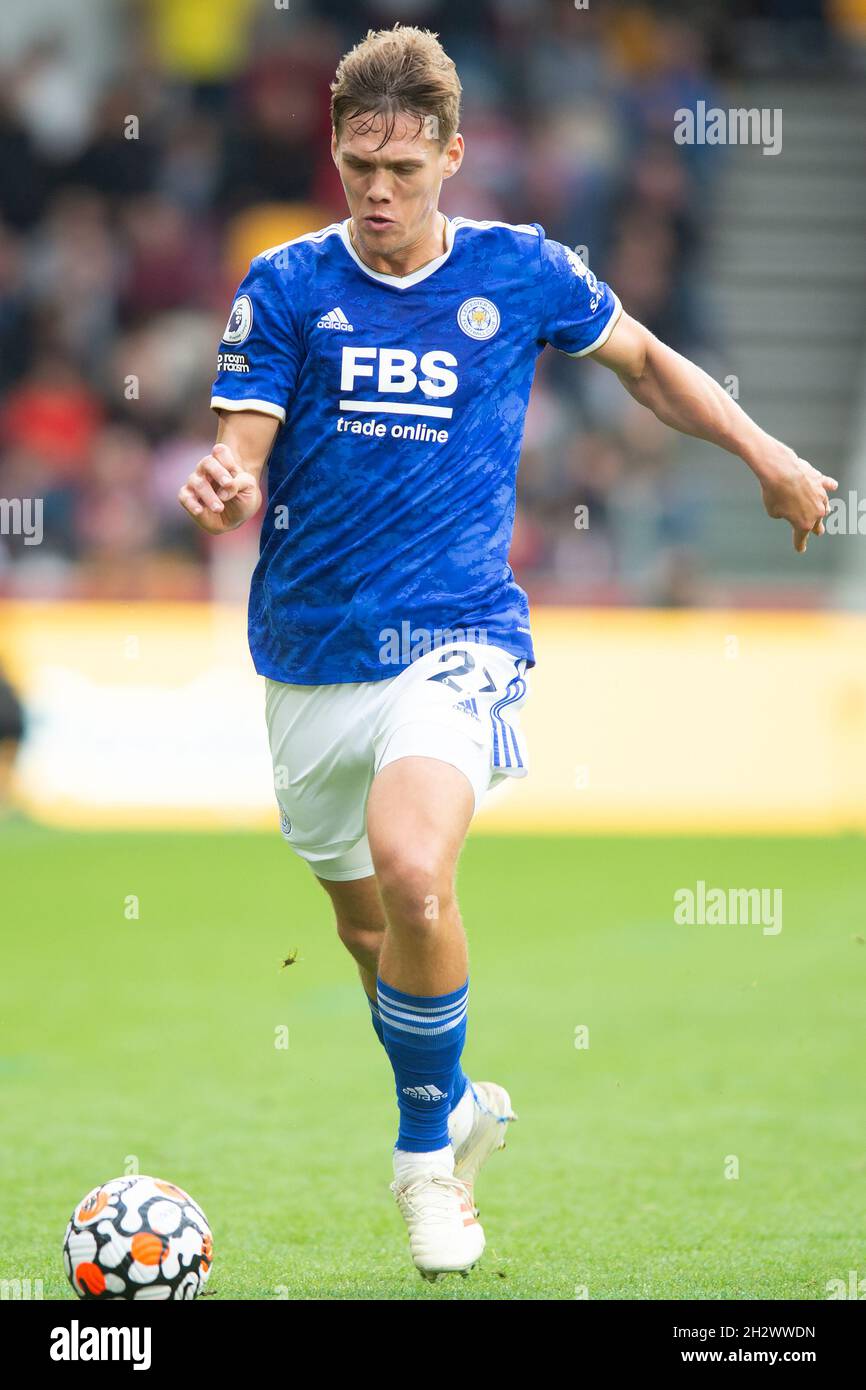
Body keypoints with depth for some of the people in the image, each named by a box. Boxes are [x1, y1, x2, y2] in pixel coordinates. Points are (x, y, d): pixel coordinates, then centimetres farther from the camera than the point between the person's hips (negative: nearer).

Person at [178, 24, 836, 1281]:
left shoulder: (522, 273, 0)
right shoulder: (287, 287, 0)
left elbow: (644, 361, 18)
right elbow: (242, 455, -5)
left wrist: (763, 451, 10)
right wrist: (223, 491, -28)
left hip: (453, 639, -3)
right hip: (313, 653, 3)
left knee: (412, 870, -28)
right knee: (366, 924, 14)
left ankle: (427, 1146, -8)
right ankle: (458, 1106, 43)